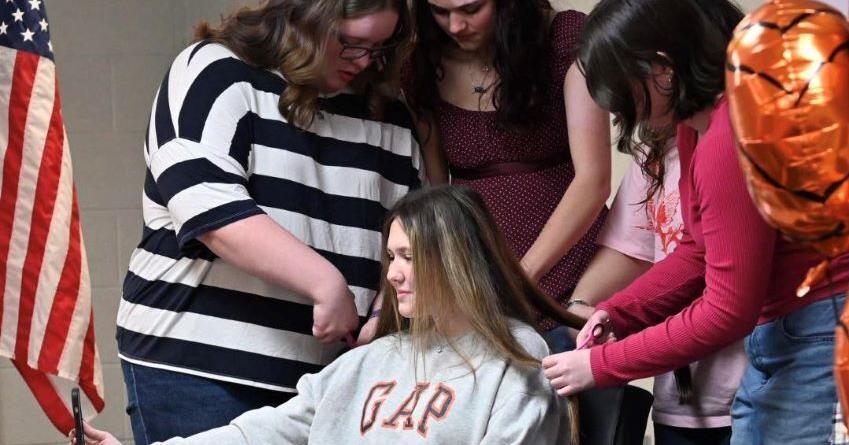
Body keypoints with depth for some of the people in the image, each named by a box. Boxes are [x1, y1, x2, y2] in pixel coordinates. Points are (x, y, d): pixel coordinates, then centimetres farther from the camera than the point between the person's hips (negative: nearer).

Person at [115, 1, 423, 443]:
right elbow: (209, 207, -17)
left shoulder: (389, 119, 11)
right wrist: (327, 284, -21)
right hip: (194, 361, -4)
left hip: (322, 375, 5)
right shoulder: (218, 73, -4)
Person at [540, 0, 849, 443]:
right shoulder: (698, 124, 6)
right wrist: (616, 312, 3)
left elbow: (727, 312, -20)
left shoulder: (732, 141, -24)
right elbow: (699, 250, 16)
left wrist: (601, 365, -12)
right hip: (774, 336, 10)